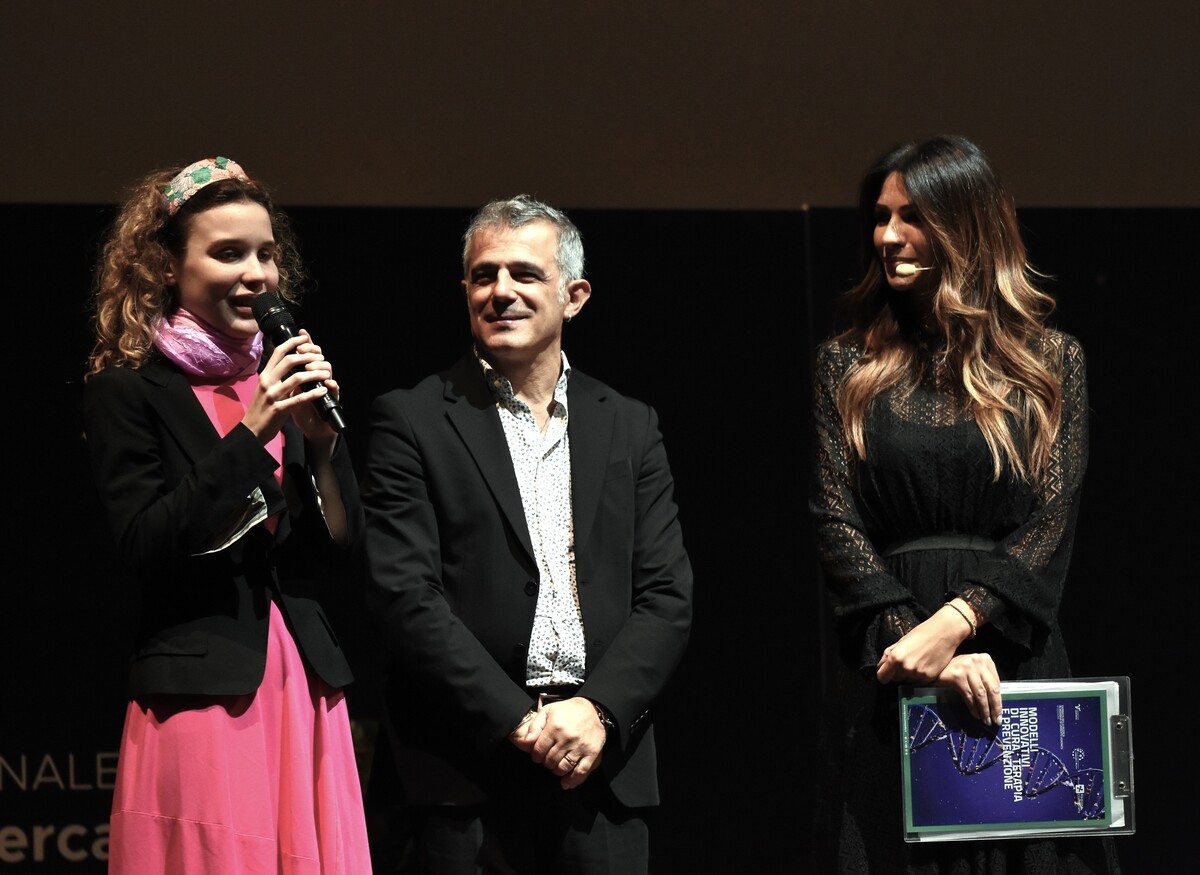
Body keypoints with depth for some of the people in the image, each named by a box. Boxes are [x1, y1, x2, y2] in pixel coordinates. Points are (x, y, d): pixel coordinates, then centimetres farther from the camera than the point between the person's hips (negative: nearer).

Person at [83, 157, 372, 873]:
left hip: (306, 695, 5)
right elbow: (145, 548, -11)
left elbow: (340, 562, 11)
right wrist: (251, 433, -15)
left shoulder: (290, 386, 14)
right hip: (202, 698, -5)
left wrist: (320, 441, -4)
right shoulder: (128, 391, 0)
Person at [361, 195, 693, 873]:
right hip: (467, 779, -3)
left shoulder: (630, 427, 13)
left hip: (606, 774, 3)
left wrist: (598, 710, -9)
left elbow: (668, 598, 7)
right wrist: (520, 723, -12)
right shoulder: (412, 423, 3)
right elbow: (405, 596, -6)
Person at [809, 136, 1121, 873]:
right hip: (885, 678, 1)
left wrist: (957, 621, -16)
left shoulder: (1051, 361, 6)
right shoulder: (848, 363, 9)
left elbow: (1051, 527, -2)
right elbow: (837, 526, 0)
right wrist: (920, 643, -13)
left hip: (1017, 664, -1)